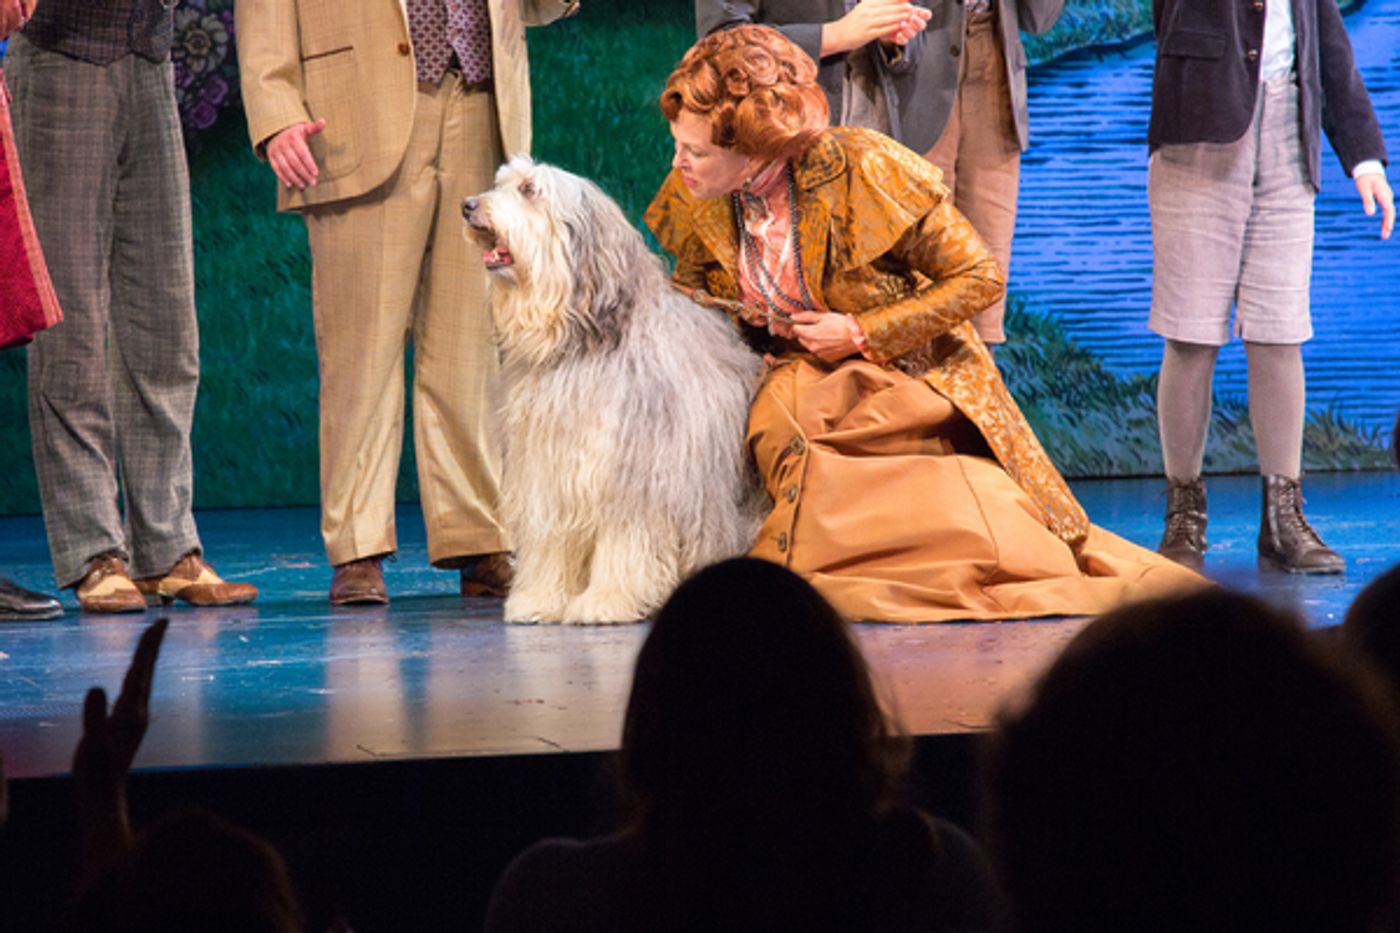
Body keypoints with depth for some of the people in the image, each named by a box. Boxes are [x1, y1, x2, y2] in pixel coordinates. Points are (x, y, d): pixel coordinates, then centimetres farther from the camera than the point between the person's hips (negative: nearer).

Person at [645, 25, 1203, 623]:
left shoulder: (861, 169, -20)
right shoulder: (696, 198, -5)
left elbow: (981, 278, -14)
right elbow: (690, 285, 18)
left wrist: (862, 333, -18)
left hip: (910, 384, -4)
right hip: (803, 389, 4)